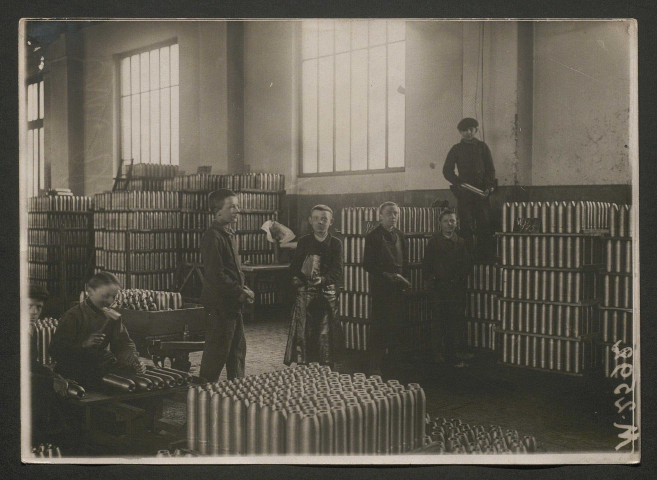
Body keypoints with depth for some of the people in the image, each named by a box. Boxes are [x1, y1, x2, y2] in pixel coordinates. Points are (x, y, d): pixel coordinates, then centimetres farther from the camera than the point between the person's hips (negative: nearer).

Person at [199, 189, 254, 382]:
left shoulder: (229, 234, 15)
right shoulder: (213, 237, -17)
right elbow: (215, 275, -22)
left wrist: (243, 289, 6)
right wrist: (240, 292, -16)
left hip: (233, 304, 10)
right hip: (219, 304, -10)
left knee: (238, 349, 17)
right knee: (217, 353, -2)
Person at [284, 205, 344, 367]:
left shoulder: (336, 243, 6)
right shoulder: (303, 242, 9)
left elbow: (337, 271, -5)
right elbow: (294, 269, 9)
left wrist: (323, 279, -23)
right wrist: (297, 278, -12)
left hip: (327, 294, 0)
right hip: (305, 294, 0)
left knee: (326, 334, -1)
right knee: (303, 331, -3)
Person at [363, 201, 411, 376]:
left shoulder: (400, 235, 14)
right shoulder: (373, 236, -7)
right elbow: (368, 265, -11)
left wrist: (402, 279, 6)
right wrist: (389, 276, -14)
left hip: (397, 287, 6)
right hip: (381, 288, -6)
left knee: (397, 327, 9)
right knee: (380, 328, -6)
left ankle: (393, 361, 23)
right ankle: (376, 367, 0)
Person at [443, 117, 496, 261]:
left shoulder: (482, 147, 14)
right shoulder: (456, 149, 13)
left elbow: (491, 169, 11)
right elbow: (447, 170, 9)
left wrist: (488, 187, -5)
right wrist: (459, 183, -8)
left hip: (482, 191, 0)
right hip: (464, 192, 0)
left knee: (484, 225, -6)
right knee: (466, 226, -5)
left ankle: (486, 257, -5)